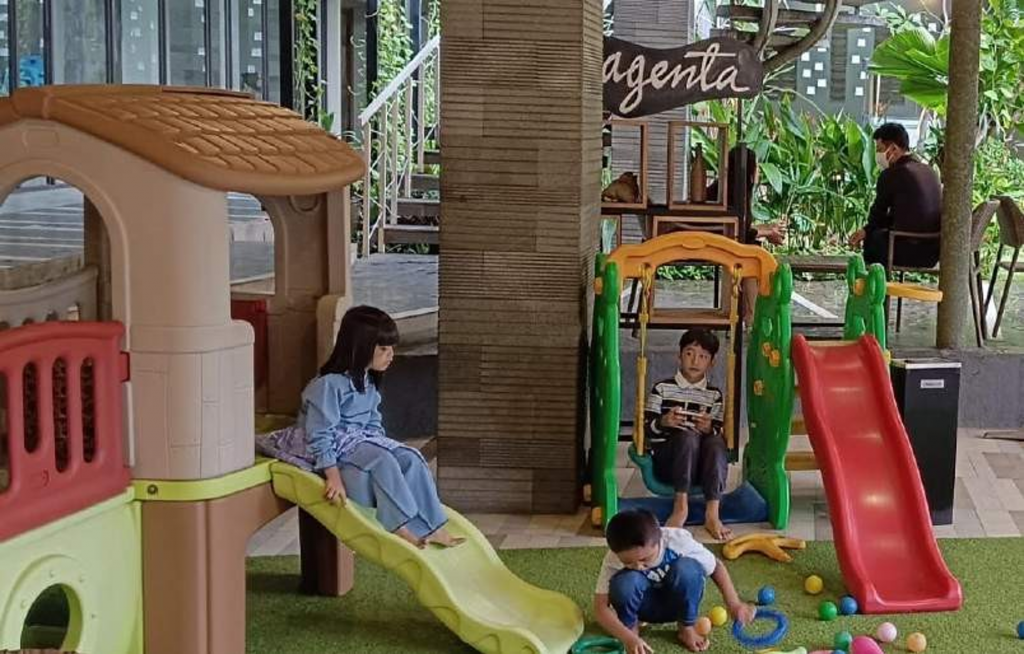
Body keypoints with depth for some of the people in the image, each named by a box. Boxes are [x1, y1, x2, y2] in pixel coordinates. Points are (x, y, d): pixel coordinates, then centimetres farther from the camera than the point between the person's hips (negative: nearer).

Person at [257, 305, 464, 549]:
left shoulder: (368, 384, 8)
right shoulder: (329, 385, -21)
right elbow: (319, 437, -22)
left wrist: (384, 447, 0)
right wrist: (334, 477, -27)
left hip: (359, 442, 8)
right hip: (332, 454, -8)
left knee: (410, 458, -13)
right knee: (381, 462, -31)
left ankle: (432, 527, -15)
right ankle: (403, 527, -25)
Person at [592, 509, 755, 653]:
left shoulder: (678, 541, -29)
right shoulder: (613, 560, -28)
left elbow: (716, 566, -14)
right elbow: (600, 607, -30)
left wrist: (733, 603, -25)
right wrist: (628, 637, -45)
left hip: (677, 603, 1)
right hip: (646, 606, -1)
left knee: (686, 568, -33)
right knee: (625, 581, -35)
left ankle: (687, 628, -9)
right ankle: (631, 629, -5)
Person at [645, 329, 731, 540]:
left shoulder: (714, 395, 12)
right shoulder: (662, 388, 6)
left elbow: (719, 435, 5)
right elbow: (645, 428, 1)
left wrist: (710, 429, -18)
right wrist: (663, 422, -20)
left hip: (701, 467, 2)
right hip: (666, 463, -2)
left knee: (716, 441, -30)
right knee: (688, 436, -32)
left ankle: (712, 514, -37)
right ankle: (680, 505, -33)